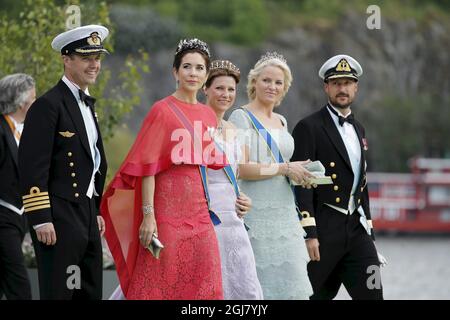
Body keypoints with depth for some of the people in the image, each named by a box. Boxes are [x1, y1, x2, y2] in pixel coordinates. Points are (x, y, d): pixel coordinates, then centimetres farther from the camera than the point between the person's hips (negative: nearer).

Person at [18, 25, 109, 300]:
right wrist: (41, 220, -20)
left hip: (86, 215, 9)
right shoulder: (49, 105, -11)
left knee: (90, 293, 10)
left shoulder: (87, 104, 18)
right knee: (59, 293, -6)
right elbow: (32, 166, -17)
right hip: (60, 218, -9)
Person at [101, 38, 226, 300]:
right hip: (169, 210, -6)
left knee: (203, 287, 4)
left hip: (201, 216, 6)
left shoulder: (208, 115, 12)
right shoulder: (163, 111, -6)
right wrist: (148, 216, -16)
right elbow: (148, 167, -10)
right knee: (161, 287, -3)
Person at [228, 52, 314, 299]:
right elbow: (241, 168, -14)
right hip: (256, 212, -7)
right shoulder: (242, 117, -4)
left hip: (284, 212, 7)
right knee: (257, 286, -6)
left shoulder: (281, 121, 18)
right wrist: (286, 168, -13)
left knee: (291, 283, 1)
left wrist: (298, 174, 8)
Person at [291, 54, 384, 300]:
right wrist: (309, 233, -19)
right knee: (317, 294, 1)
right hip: (323, 232, -6)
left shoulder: (358, 130, 18)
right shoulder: (309, 128, -6)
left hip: (356, 230, 6)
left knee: (371, 294, -5)